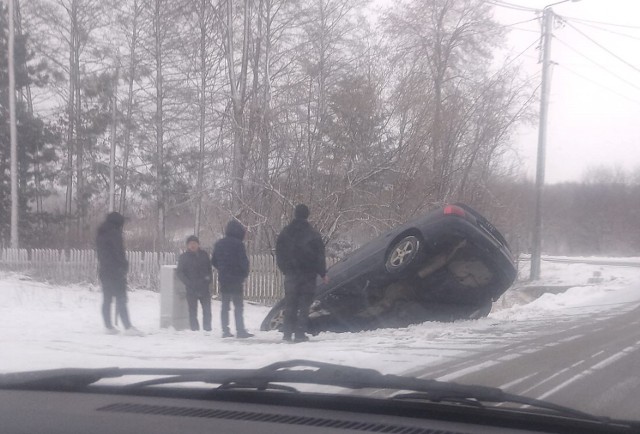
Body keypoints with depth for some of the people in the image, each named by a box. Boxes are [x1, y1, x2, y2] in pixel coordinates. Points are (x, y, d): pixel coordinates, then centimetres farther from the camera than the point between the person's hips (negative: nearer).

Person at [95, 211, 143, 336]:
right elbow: (119, 253, -14)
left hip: (103, 271, 8)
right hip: (115, 271, -8)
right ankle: (128, 327, -17)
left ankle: (108, 326, 11)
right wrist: (125, 266, -5)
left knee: (107, 299, 11)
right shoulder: (114, 233, -11)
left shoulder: (100, 234, 14)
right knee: (121, 299, -11)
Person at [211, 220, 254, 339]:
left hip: (223, 279, 6)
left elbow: (213, 261, 13)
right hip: (236, 279, -6)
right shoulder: (238, 244, -12)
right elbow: (244, 261, -13)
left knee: (225, 305, 11)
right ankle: (240, 330, -7)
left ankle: (225, 330, 9)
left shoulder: (219, 244, 8)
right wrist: (245, 274, 3)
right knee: (238, 305, -2)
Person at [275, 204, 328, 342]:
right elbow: (319, 256, -6)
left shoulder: (285, 233, 4)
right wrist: (323, 273, 3)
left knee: (290, 304, 10)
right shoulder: (313, 234, -8)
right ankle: (300, 333, -4)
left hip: (291, 274, 3)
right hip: (308, 274, -3)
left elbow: (279, 255, 10)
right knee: (304, 304, 0)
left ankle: (287, 333, 9)